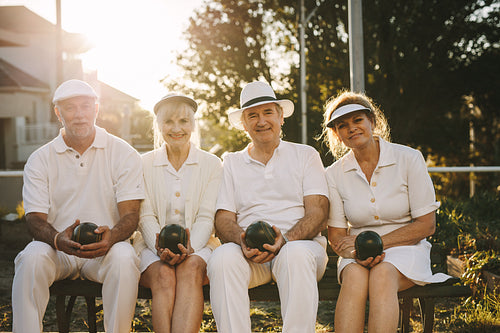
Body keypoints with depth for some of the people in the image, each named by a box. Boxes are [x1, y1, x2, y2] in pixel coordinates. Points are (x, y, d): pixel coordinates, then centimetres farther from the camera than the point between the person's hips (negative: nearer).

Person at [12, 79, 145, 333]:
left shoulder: (123, 154, 3)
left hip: (106, 247, -1)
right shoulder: (40, 160, 6)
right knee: (32, 257, -31)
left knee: (123, 258, -33)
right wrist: (58, 240, -26)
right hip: (57, 248, 1)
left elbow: (130, 214, -3)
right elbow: (35, 219, -1)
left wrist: (110, 237, -28)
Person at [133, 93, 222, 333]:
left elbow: (206, 216, 0)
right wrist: (160, 247, -18)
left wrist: (189, 247, -20)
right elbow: (145, 216, 2)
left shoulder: (211, 164, 9)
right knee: (163, 274, -33)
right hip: (153, 247, 1)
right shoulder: (145, 164, 11)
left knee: (191, 268, -34)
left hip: (199, 246, 0)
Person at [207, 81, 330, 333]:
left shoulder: (306, 155, 14)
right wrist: (242, 240, -15)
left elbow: (317, 213, 2)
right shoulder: (232, 163, 19)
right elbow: (223, 219, 9)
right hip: (247, 250, 1)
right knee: (222, 257, -32)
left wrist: (286, 239, -18)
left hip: (300, 244, -1)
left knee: (296, 254, -36)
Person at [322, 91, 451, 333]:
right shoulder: (335, 174, 4)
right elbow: (335, 235, 4)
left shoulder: (408, 159, -3)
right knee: (354, 277, -33)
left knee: (382, 276, -35)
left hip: (404, 249, -2)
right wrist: (355, 252, -20)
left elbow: (426, 225, -4)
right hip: (357, 258, 2)